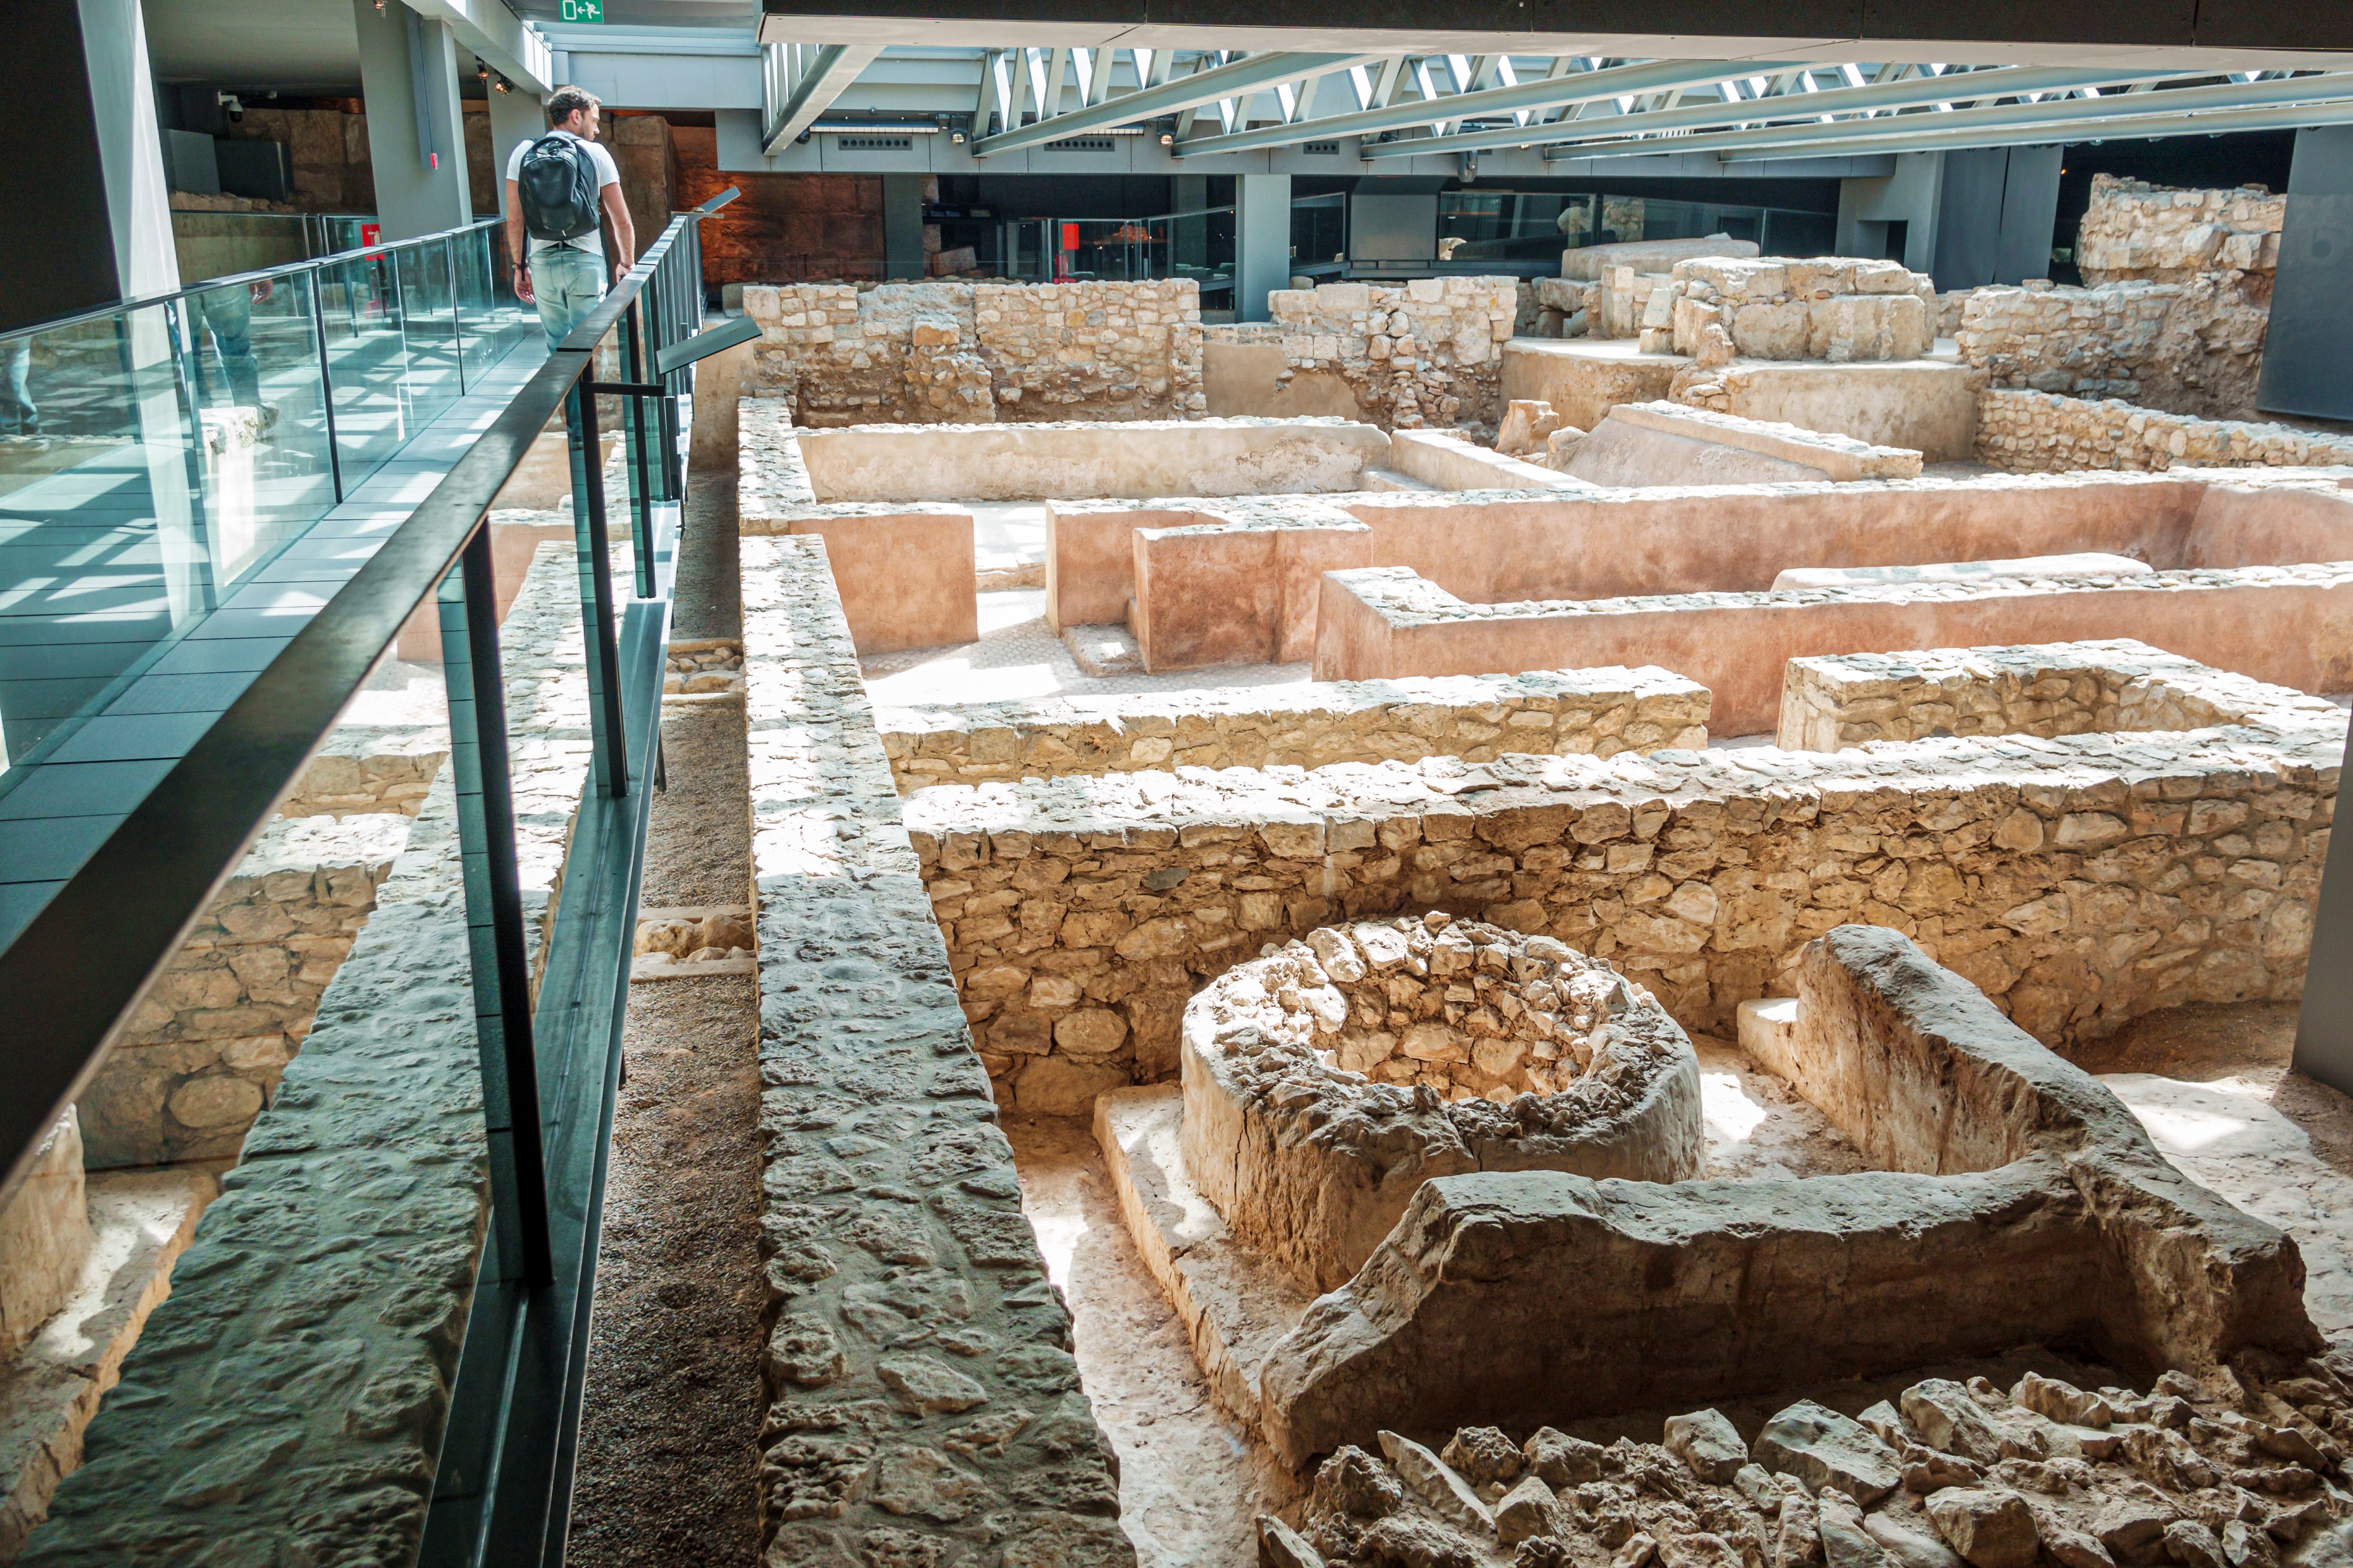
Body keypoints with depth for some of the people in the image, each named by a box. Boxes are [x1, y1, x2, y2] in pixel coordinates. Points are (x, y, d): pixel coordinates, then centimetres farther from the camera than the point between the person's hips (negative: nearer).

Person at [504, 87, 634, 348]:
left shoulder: (523, 153, 7)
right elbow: (621, 220, 0)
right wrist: (626, 263, 13)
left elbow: (514, 220, 5)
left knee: (556, 345, 13)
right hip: (585, 260, -3)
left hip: (542, 261, 3)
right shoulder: (596, 153, 0)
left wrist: (519, 267, 14)